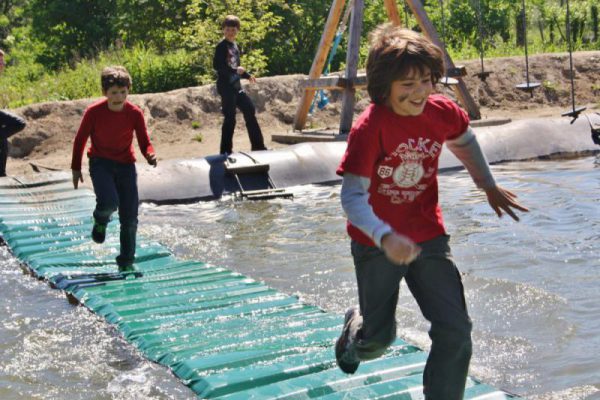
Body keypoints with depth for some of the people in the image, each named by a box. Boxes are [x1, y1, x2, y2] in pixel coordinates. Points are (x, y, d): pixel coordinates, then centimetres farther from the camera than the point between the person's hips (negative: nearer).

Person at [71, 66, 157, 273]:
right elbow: (80, 140, -1)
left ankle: (126, 262, 14)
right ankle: (101, 220, 10)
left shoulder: (135, 113, -11)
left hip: (125, 164, 2)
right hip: (100, 163, -2)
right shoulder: (93, 112, -14)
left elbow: (144, 142, -5)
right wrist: (76, 168, 2)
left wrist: (150, 155, -27)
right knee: (109, 202, -28)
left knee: (130, 218, -1)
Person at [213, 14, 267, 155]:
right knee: (230, 118, -9)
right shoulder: (222, 46, -10)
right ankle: (225, 151, -1)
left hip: (236, 86, 9)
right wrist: (235, 70, -27)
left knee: (250, 111, 12)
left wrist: (247, 75, 19)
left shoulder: (235, 46, 16)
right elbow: (216, 65, -21)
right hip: (226, 86, -9)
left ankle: (258, 146, 20)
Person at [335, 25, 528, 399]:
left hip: (428, 237, 3)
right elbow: (353, 197, -27)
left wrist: (489, 186, 15)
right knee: (380, 338, 13)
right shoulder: (369, 128, -25)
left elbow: (465, 141, 15)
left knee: (456, 332, -6)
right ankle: (356, 327, 50)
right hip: (377, 244, -3)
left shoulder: (443, 112, -10)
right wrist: (386, 238, -42)